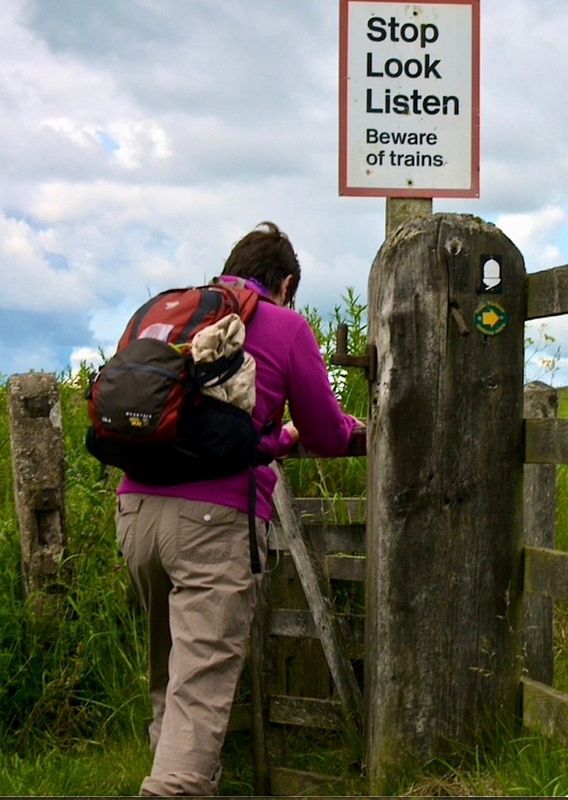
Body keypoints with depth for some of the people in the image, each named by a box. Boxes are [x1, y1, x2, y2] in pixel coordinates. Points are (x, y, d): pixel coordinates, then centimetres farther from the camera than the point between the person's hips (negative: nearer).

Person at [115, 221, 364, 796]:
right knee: (202, 684, -8)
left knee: (167, 671, 21)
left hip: (135, 508, 6)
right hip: (214, 516, -6)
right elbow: (328, 437, 11)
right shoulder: (285, 326, 6)